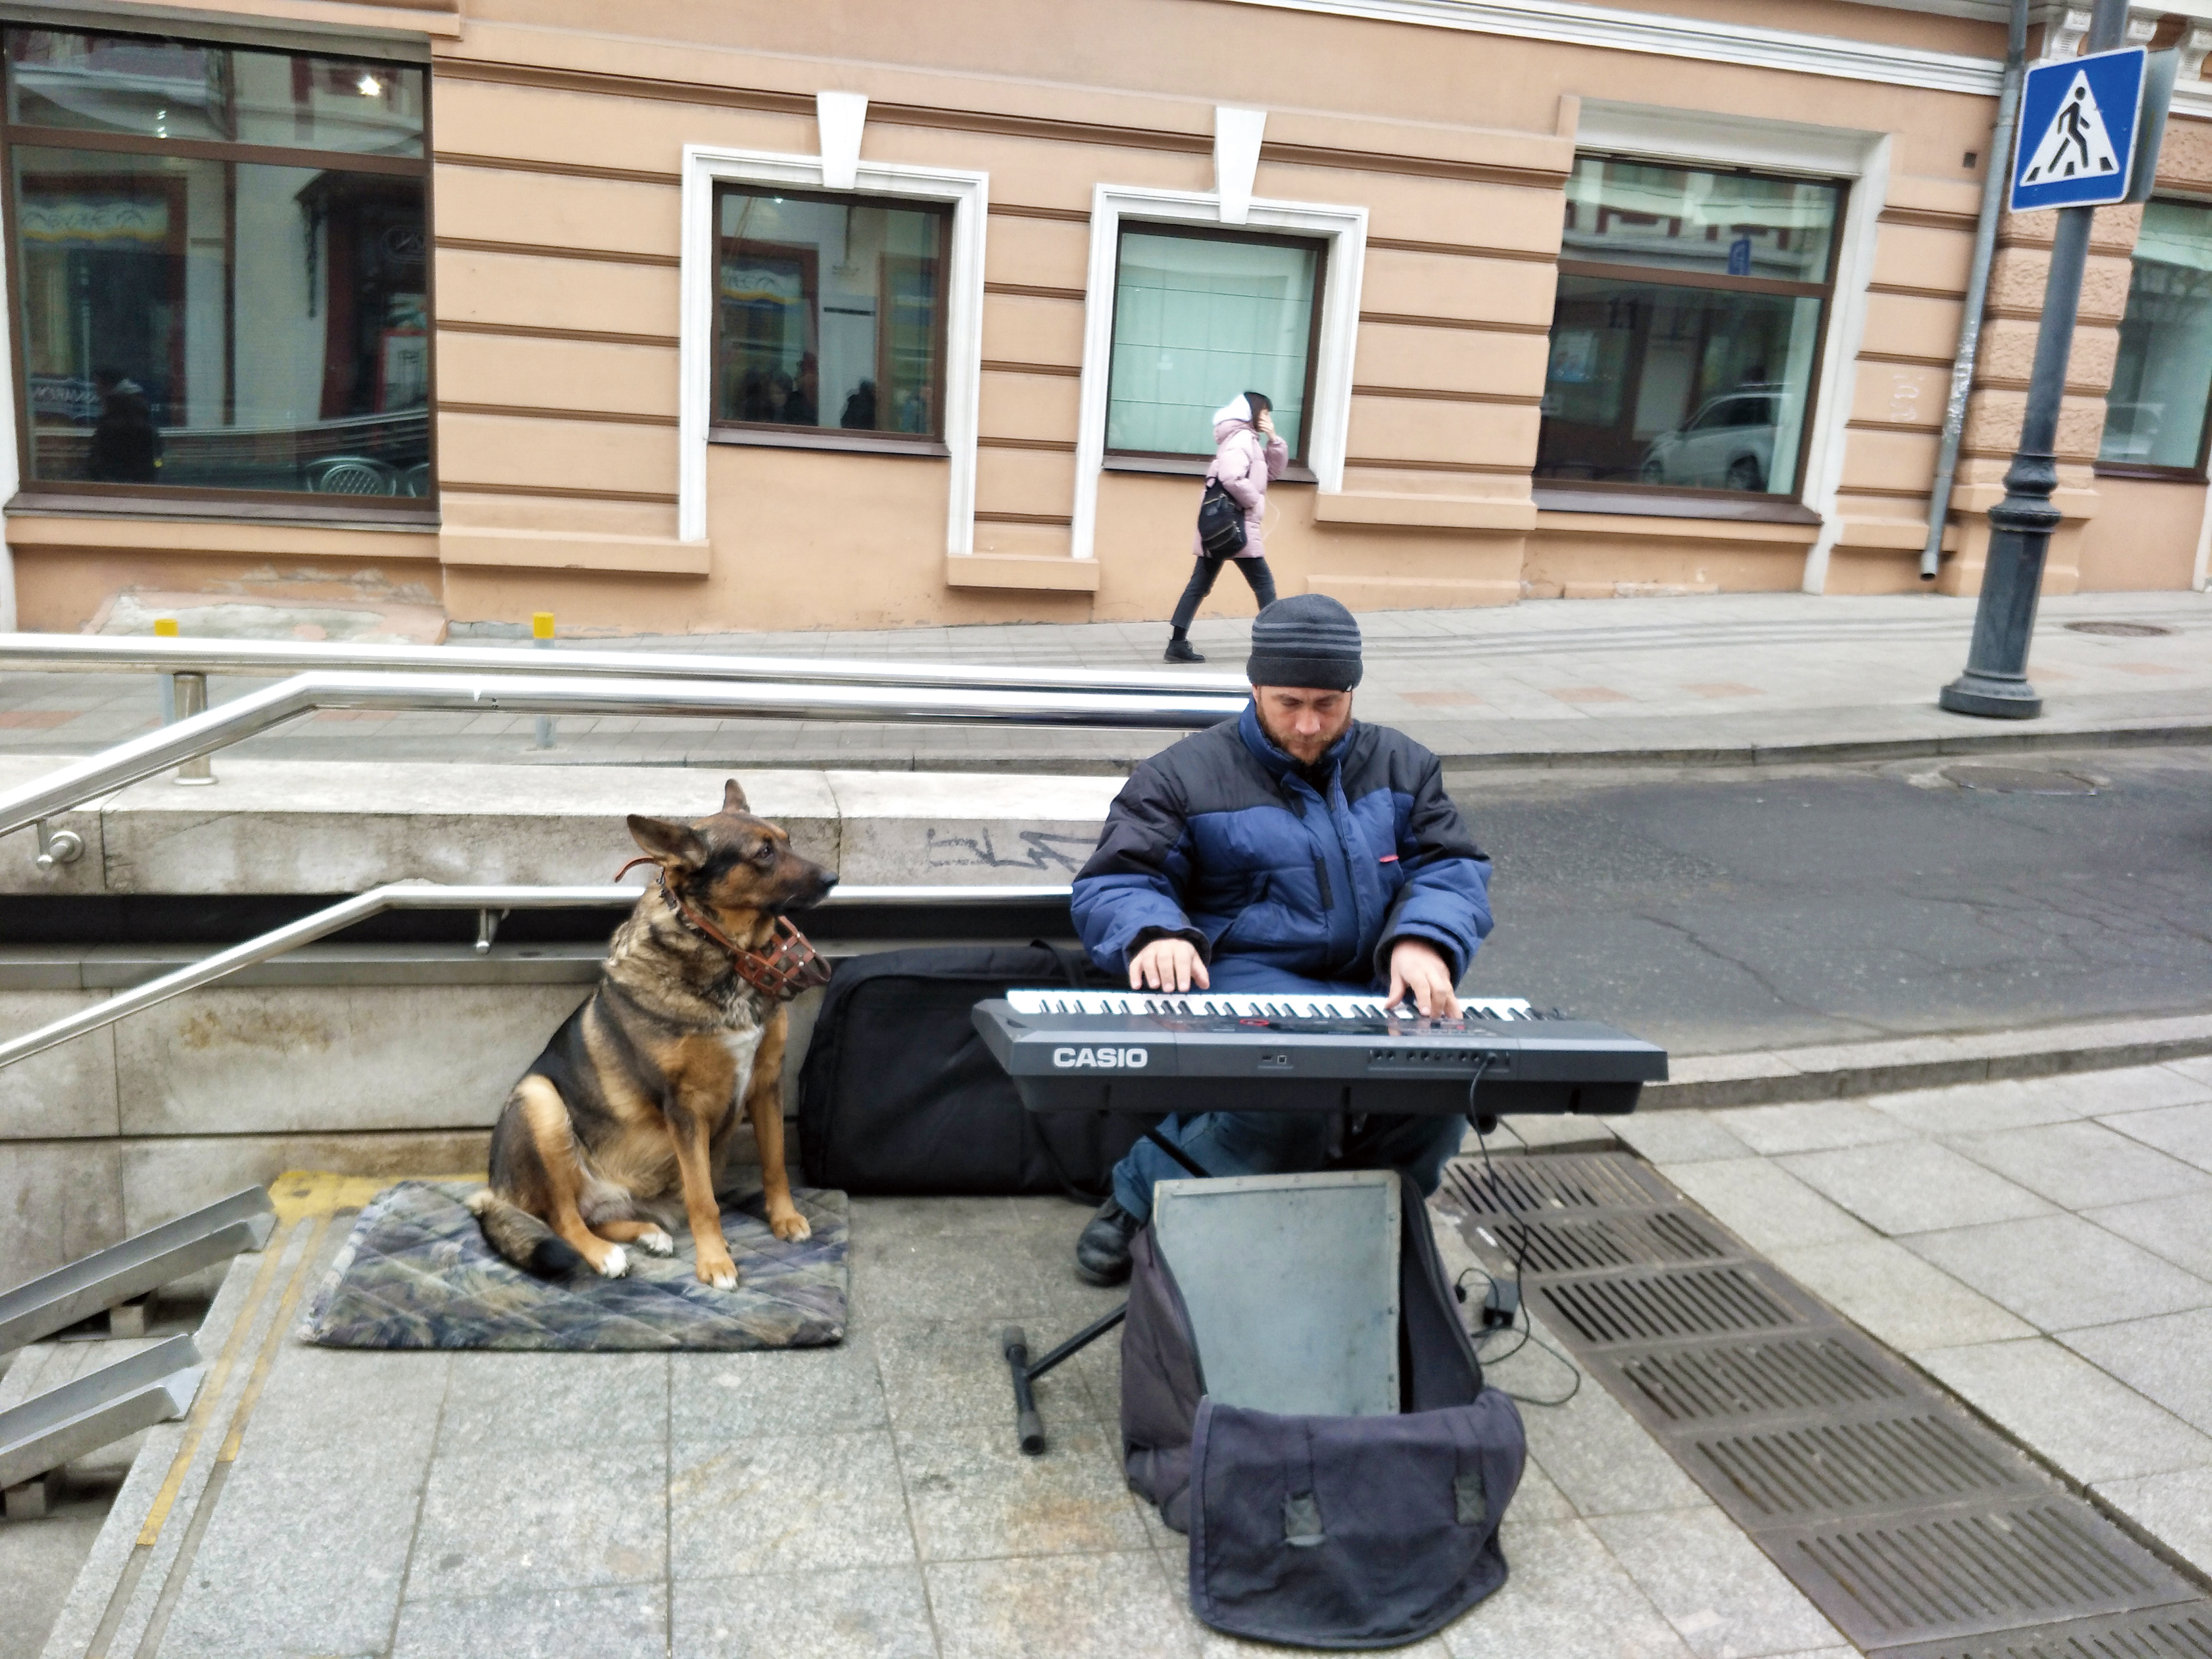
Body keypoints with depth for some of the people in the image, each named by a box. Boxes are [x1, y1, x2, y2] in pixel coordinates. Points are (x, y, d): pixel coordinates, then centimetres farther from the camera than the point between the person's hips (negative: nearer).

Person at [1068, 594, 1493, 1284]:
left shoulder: (1401, 767, 18)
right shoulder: (1186, 776, 7)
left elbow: (1454, 869, 9)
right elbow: (1113, 885, 1)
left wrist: (1425, 941, -15)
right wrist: (1156, 932, -24)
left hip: (1381, 991, 4)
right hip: (1246, 986, -3)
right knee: (1290, 1102, -36)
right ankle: (1139, 1196, -7)